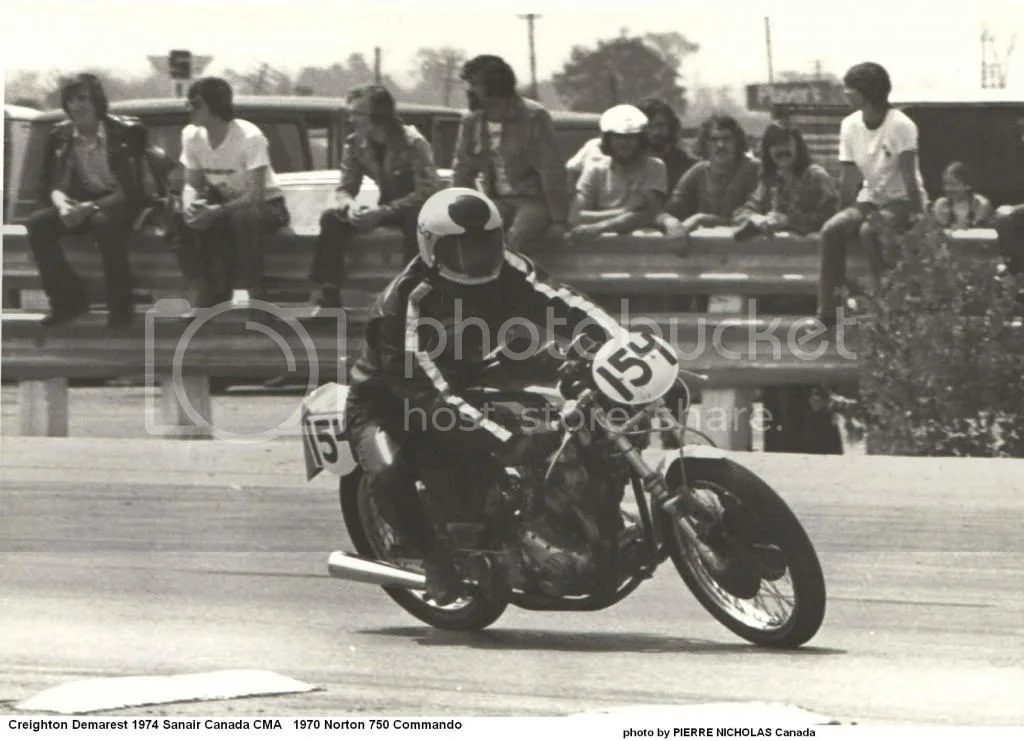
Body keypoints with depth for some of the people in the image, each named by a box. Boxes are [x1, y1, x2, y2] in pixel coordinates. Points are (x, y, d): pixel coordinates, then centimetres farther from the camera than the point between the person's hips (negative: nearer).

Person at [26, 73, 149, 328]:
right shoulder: (60, 136, 1)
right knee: (38, 223, -23)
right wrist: (61, 204, -23)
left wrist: (92, 207, -30)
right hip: (80, 204, 5)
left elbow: (132, 188, -17)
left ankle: (120, 306, -26)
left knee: (105, 223, -39)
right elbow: (52, 185, 3)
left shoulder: (125, 132, -12)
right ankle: (69, 299, -13)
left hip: (119, 204, -5)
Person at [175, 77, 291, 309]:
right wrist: (189, 204, -26)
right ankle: (206, 290, -9)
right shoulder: (192, 135, -9)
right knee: (183, 220, -21)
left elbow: (255, 196, -29)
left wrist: (216, 211, -40)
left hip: (265, 205, -5)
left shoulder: (249, 137, -27)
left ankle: (248, 290, -26)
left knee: (243, 216, -39)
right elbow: (192, 185, -2)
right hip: (225, 204, 6)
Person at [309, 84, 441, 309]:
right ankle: (329, 294, -14)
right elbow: (346, 188, -2)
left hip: (416, 209, -5)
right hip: (386, 209, 5)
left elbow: (427, 192, -28)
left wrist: (382, 212, -35)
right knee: (332, 219, -15)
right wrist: (350, 206, -28)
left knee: (414, 222, -41)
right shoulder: (355, 144, -8)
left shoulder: (413, 144, -24)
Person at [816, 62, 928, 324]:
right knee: (831, 230, -19)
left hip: (902, 200, -5)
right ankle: (828, 308, -16)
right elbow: (849, 179, 1)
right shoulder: (850, 125, -2)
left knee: (869, 230, -34)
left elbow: (909, 177, -20)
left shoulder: (900, 125, -19)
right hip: (871, 198, 6)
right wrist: (844, 216, -4)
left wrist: (917, 216, -24)